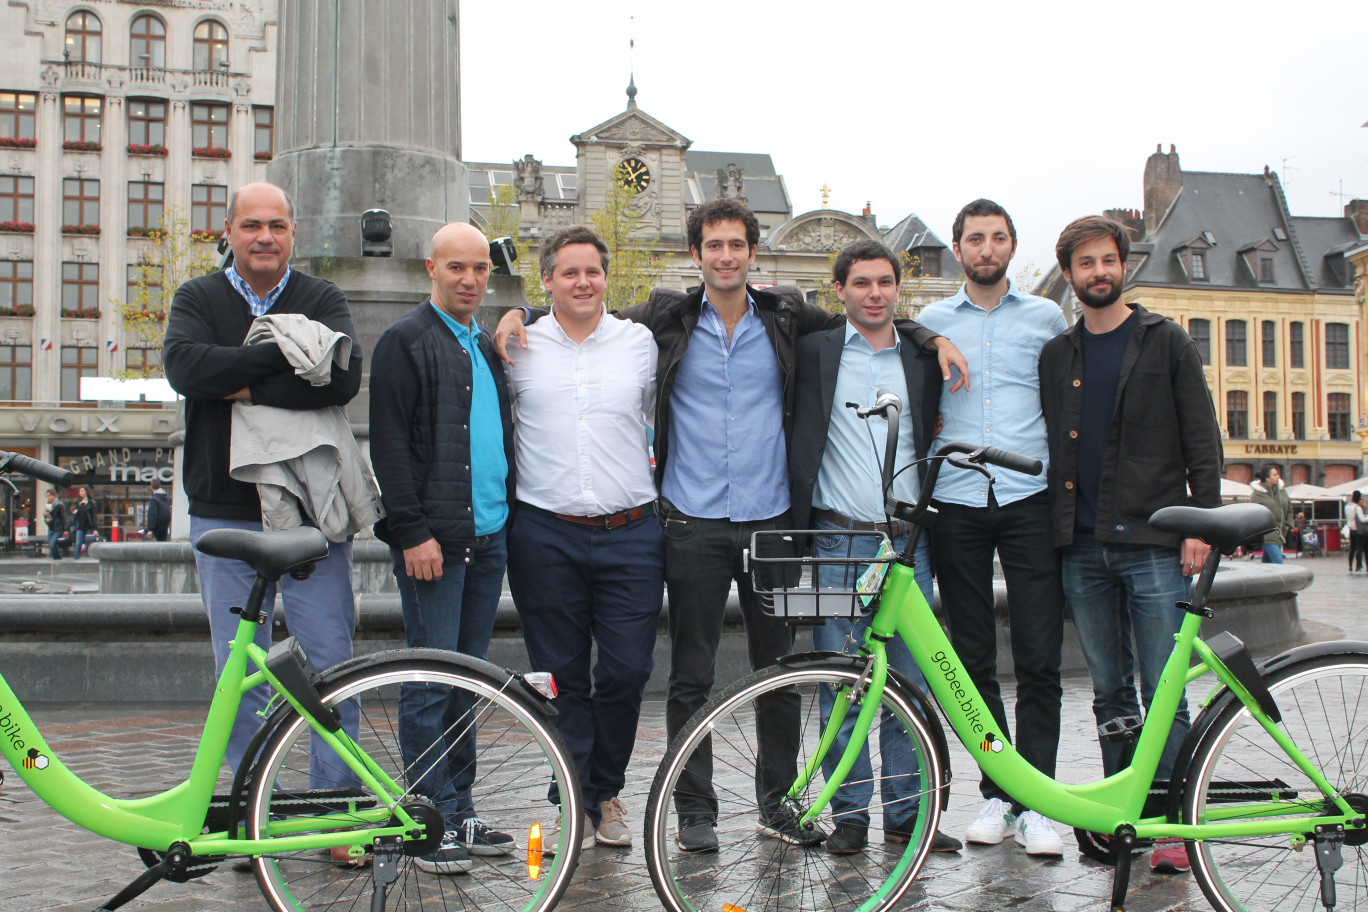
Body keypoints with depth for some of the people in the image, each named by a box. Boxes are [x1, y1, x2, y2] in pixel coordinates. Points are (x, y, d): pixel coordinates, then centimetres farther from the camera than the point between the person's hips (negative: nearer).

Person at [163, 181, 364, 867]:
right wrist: (288, 350, -17)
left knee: (330, 663, 0)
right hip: (225, 511, 1)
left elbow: (343, 377, -14)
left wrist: (247, 387, -14)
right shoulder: (198, 299, 8)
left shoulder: (322, 299, 6)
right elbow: (185, 366, -14)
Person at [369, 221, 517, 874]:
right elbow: (389, 444, -11)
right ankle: (434, 822, 4)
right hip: (432, 538, -7)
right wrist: (413, 531, -17)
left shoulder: (489, 346, 19)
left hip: (489, 536, 7)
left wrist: (513, 517, 14)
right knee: (433, 680, -3)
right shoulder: (405, 342, -3)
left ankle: (460, 812, 19)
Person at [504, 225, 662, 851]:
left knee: (626, 671, 1)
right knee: (560, 676, 5)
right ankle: (575, 803, 18)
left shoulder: (640, 342, 8)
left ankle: (606, 792, 23)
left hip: (631, 535, 0)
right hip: (545, 536, 0)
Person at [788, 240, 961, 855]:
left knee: (912, 682, 5)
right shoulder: (815, 352, 5)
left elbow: (935, 440, 18)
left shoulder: (923, 360, 12)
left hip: (909, 540, 2)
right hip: (838, 540, -2)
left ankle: (906, 813, 15)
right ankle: (849, 814, 11)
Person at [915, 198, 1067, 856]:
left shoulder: (1046, 317, 11)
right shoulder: (930, 322, 11)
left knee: (1039, 660, -5)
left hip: (1030, 499, -1)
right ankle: (997, 794, 15)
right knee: (974, 660, 5)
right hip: (956, 502, 1)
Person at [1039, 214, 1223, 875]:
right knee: (1110, 692, 9)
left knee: (1162, 693, -4)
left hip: (1153, 544, -3)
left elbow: (1202, 438, 2)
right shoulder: (1056, 355, 15)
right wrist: (1055, 528, 9)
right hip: (1083, 548, 4)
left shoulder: (1165, 342, 5)